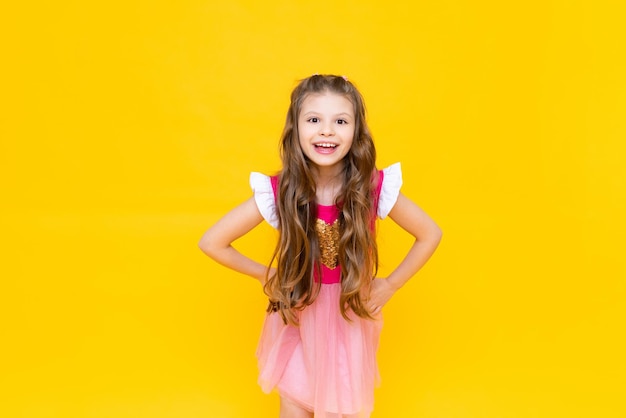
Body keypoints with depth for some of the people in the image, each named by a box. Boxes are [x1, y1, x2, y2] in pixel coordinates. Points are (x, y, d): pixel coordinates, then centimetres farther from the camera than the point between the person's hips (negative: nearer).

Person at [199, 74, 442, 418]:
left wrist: (389, 286, -4)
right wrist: (266, 276, -4)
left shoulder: (375, 188, -19)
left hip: (350, 319, 0)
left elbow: (430, 235, -4)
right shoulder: (277, 193, -20)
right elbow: (212, 242, -10)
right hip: (296, 318, 0)